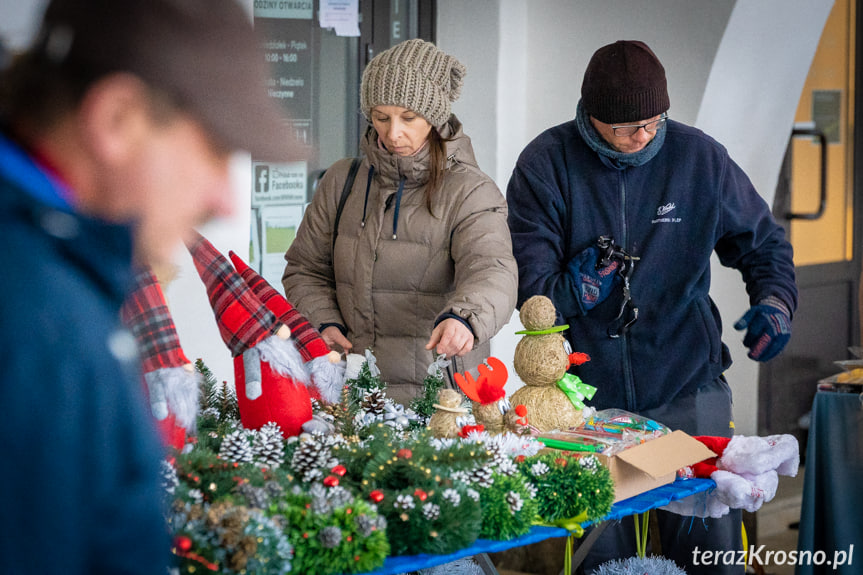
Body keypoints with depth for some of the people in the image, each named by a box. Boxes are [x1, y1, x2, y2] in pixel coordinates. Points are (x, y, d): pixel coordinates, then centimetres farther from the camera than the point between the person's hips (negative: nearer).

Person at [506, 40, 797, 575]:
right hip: (587, 392, 0)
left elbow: (763, 241, 12)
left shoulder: (699, 157, 1)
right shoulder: (545, 165, -2)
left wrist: (774, 300, -7)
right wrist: (573, 290, -25)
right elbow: (526, 281, -5)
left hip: (687, 387, 1)